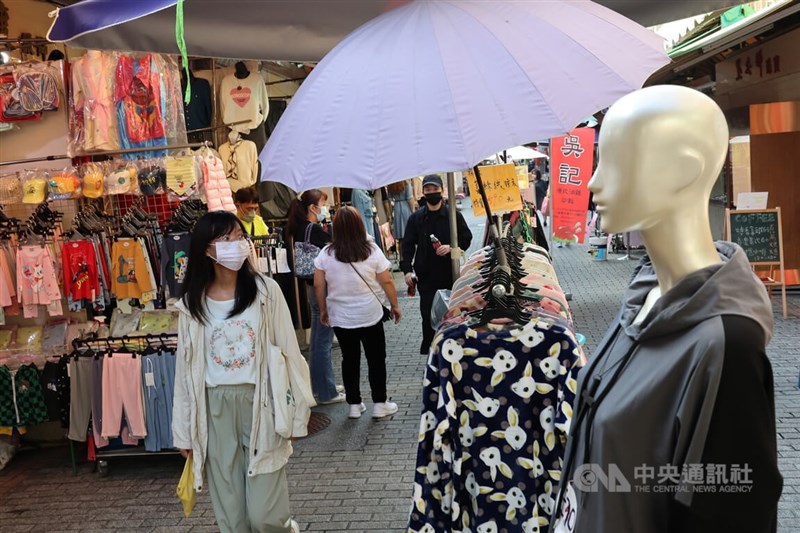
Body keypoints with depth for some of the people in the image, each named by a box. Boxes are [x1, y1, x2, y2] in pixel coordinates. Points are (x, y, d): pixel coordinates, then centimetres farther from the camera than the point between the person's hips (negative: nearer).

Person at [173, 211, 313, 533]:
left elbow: (287, 352, -2)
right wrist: (184, 431, 7)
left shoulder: (265, 290, -5)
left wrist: (295, 412, -2)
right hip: (215, 409, 2)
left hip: (260, 404, -2)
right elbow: (185, 369, 6)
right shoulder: (192, 304, 1)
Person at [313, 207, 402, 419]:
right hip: (370, 316, -2)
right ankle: (380, 404, 16)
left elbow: (318, 285, -2)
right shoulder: (372, 250, -10)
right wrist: (395, 306, 7)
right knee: (376, 359, 11)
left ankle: (354, 405, 20)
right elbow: (386, 282, -7)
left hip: (340, 318, 2)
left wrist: (323, 310, 13)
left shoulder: (326, 254, -6)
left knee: (350, 359, 14)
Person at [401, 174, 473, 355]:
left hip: (450, 273, 0)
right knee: (428, 313, 0)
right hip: (426, 276, 0)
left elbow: (466, 238, 4)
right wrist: (407, 269, -5)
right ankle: (428, 351, 12)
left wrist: (451, 247, -15)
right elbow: (408, 245, 4)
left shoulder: (453, 215, -1)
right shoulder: (416, 218, 2)